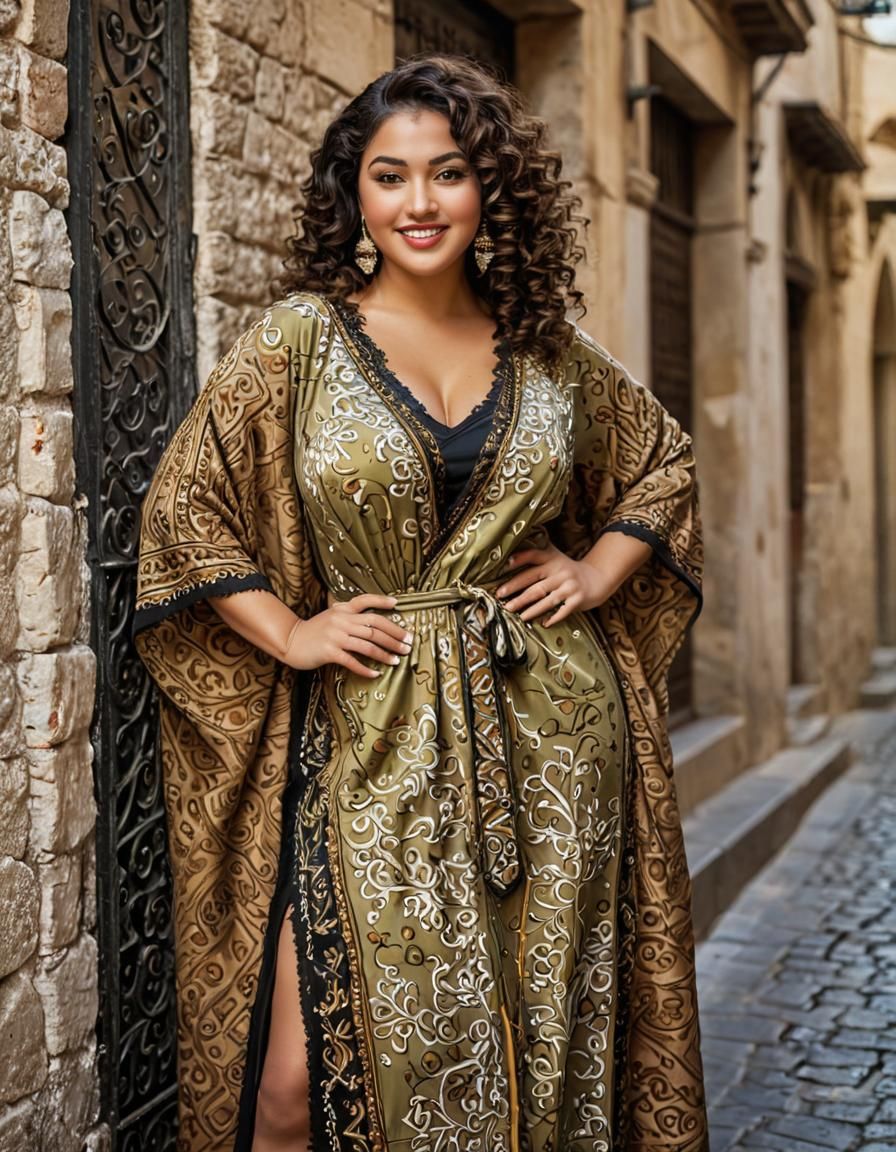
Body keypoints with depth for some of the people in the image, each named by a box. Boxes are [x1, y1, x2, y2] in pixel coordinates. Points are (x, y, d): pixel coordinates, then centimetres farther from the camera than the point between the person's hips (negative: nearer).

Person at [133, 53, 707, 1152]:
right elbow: (183, 507, 1)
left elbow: (664, 462, 22)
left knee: (547, 1037, 10)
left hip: (549, 736, 3)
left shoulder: (548, 348, 8)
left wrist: (600, 570, 7)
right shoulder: (299, 339, 0)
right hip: (371, 743, -2)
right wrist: (288, 634, -7)